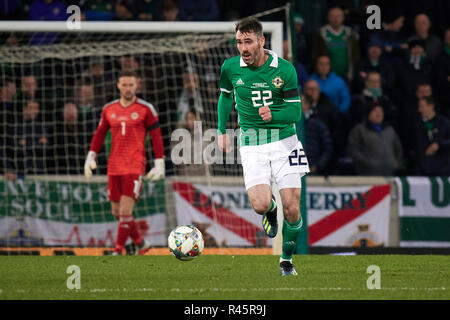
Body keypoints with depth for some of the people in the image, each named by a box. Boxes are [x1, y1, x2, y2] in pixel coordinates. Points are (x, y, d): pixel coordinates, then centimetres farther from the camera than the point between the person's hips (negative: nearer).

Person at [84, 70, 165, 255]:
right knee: (117, 212, 7)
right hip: (114, 167, 5)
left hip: (135, 167, -5)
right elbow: (99, 135, 17)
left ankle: (118, 251, -9)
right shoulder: (109, 109, 10)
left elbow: (156, 137, 1)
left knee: (126, 211, -14)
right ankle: (140, 243, 27)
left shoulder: (146, 109, -1)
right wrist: (90, 157, 7)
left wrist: (159, 165, -4)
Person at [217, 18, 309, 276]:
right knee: (261, 205, -18)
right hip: (252, 145, 1)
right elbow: (225, 96, 17)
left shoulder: (284, 69, -10)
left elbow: (296, 111, -7)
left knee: (292, 208, -5)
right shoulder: (231, 67, -3)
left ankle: (287, 260, 18)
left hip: (284, 140, -1)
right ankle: (271, 211, 21)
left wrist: (273, 116, -26)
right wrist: (222, 131, 18)